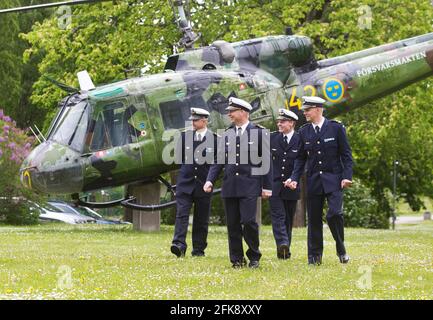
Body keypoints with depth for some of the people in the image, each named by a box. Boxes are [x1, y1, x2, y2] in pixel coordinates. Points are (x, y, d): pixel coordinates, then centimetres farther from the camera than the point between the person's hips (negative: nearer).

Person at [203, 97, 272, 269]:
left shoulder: (259, 133, 0)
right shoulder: (227, 134, 12)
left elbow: (266, 161, 0)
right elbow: (219, 160, 13)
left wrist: (267, 187, -3)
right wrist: (210, 180, 0)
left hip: (249, 185, -4)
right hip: (229, 186, 4)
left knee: (248, 221, -12)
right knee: (232, 224, 4)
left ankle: (254, 256, 5)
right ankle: (237, 259, 11)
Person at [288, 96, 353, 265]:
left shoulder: (336, 128, -2)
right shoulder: (304, 131, 8)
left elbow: (346, 154, 0)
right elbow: (301, 158, 12)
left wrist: (347, 176, -10)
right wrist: (295, 178, -1)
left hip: (333, 180, -3)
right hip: (313, 181, 3)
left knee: (334, 214, -17)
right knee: (314, 219, 3)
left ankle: (341, 249, 4)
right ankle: (315, 257, 10)